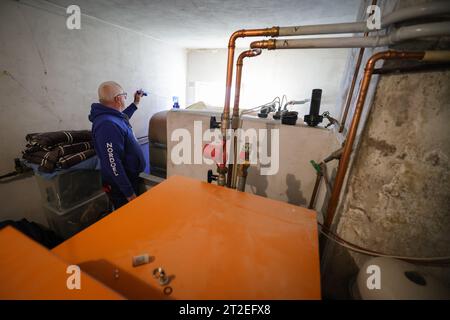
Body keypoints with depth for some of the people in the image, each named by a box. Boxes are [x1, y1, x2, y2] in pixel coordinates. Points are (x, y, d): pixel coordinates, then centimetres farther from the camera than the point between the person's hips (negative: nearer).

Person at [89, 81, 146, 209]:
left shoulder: (112, 116, 3)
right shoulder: (107, 125, -28)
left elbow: (122, 118, 30)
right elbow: (113, 164, -31)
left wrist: (136, 103, 31)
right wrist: (129, 193, -26)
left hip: (130, 178, 9)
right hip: (121, 186, -9)